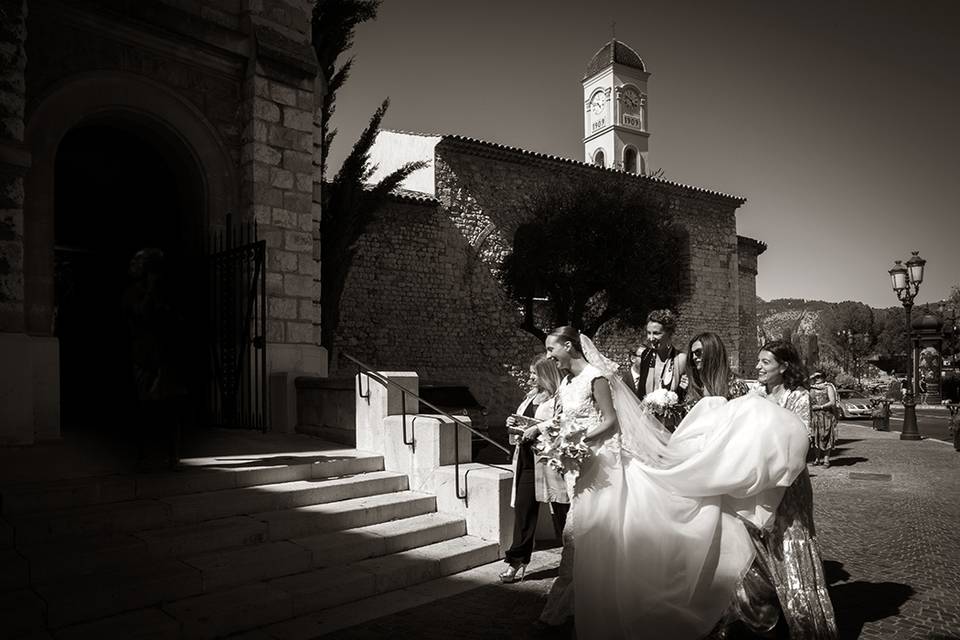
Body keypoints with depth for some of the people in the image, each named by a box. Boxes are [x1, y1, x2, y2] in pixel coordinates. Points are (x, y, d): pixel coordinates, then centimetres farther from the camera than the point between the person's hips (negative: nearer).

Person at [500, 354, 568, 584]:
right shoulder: (531, 396, 16)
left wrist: (539, 429, -25)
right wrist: (515, 425, 5)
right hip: (526, 460, 7)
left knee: (560, 512, 5)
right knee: (523, 509, 6)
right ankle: (517, 561, 14)